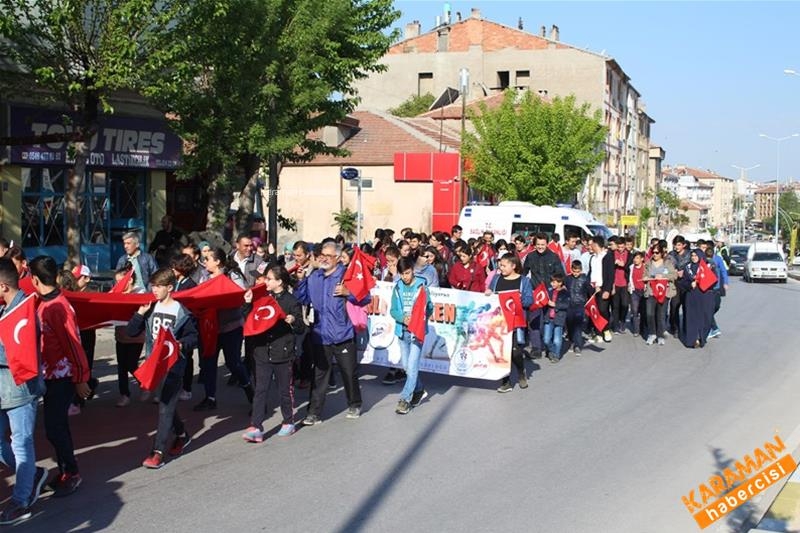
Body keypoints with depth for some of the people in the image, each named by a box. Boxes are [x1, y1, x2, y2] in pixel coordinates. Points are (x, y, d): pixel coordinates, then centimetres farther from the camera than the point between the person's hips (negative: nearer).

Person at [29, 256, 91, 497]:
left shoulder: (57, 307, -22)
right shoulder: (44, 303, 4)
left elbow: (74, 345, -20)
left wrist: (81, 379, -16)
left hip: (61, 377, -8)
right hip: (50, 375, 9)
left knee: (54, 428, -3)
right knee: (58, 425, 15)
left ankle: (71, 473, 11)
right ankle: (66, 470, 26)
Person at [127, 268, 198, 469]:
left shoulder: (181, 312, -9)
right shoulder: (150, 309, 6)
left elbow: (193, 336, -4)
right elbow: (132, 332, 5)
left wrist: (182, 344, -24)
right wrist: (140, 313, -8)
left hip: (173, 365, -6)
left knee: (165, 407, -7)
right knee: (165, 404, 17)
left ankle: (158, 451, -5)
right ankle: (182, 435, 39)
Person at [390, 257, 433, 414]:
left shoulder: (421, 286, -6)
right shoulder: (397, 287, 3)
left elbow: (429, 308, -3)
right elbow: (393, 310, 4)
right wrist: (402, 318, -15)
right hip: (402, 331, 5)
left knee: (412, 366, -9)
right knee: (406, 365, 14)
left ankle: (405, 399, -4)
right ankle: (419, 390, 34)